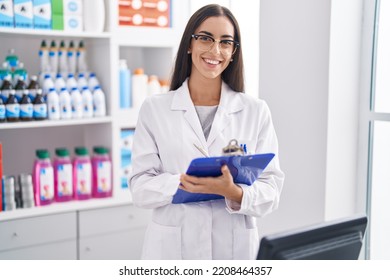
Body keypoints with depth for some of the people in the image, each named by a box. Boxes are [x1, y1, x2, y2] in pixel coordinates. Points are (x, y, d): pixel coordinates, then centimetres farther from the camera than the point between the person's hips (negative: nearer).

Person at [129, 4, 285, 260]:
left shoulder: (256, 111, 0)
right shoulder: (154, 109, 0)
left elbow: (271, 190, -3)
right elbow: (141, 188, -4)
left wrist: (234, 192, -23)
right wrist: (183, 183, -23)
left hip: (237, 248, 1)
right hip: (172, 248, 0)